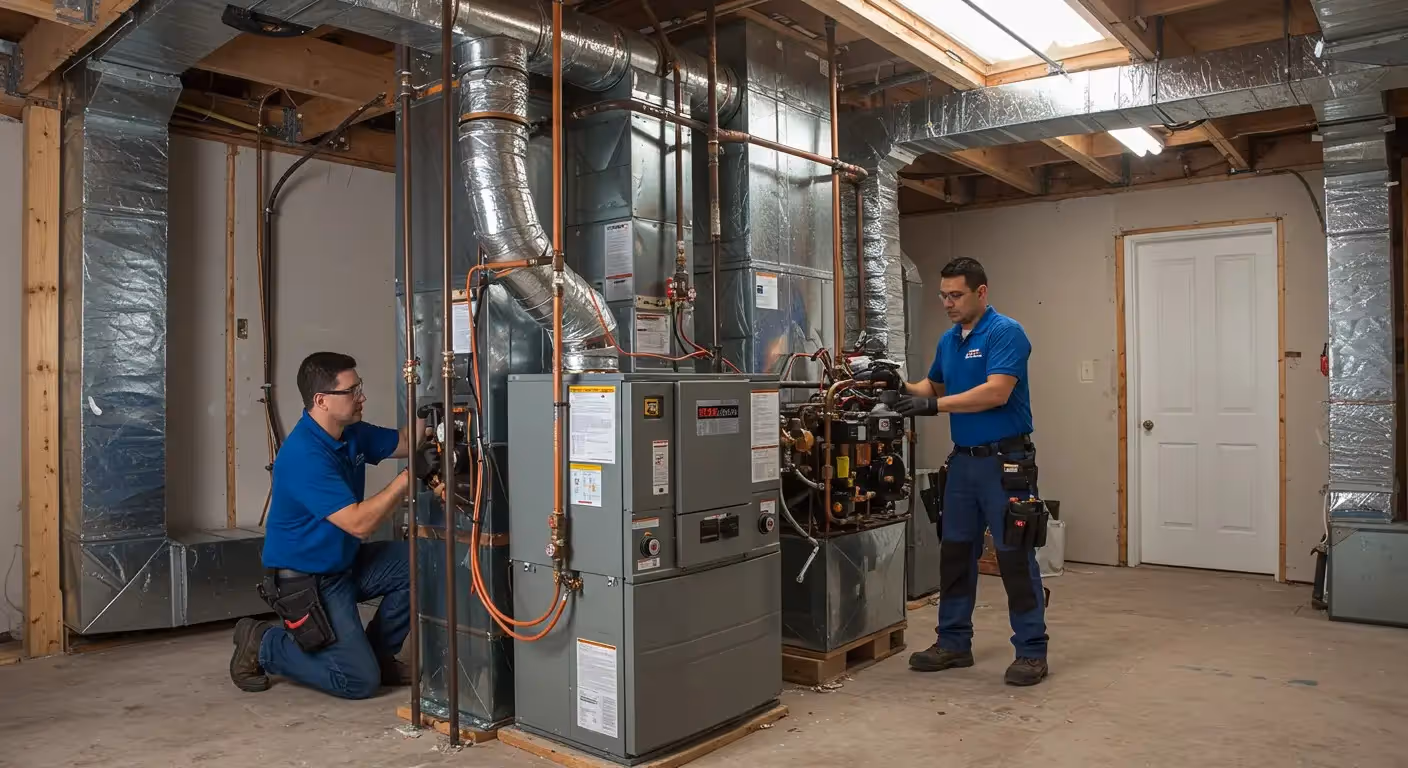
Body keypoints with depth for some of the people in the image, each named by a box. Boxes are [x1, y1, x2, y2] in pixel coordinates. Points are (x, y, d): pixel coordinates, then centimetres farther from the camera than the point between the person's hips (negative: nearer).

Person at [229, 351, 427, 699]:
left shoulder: (350, 433, -1)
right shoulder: (304, 456, -28)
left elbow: (405, 443, 11)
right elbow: (359, 523, -31)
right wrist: (408, 478, -32)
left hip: (344, 563, 9)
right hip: (305, 582, -9)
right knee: (360, 680, -9)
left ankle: (376, 652, 10)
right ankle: (262, 644, 8)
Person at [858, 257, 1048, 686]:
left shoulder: (1005, 332, -13)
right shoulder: (948, 341, 12)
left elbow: (996, 393, -24)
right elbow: (934, 387, 22)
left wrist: (934, 405, -26)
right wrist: (900, 386, 2)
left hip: (1005, 461, -8)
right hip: (963, 461, 8)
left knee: (1015, 557, -1)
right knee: (955, 554, 11)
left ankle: (1032, 651, 10)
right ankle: (954, 643, 22)